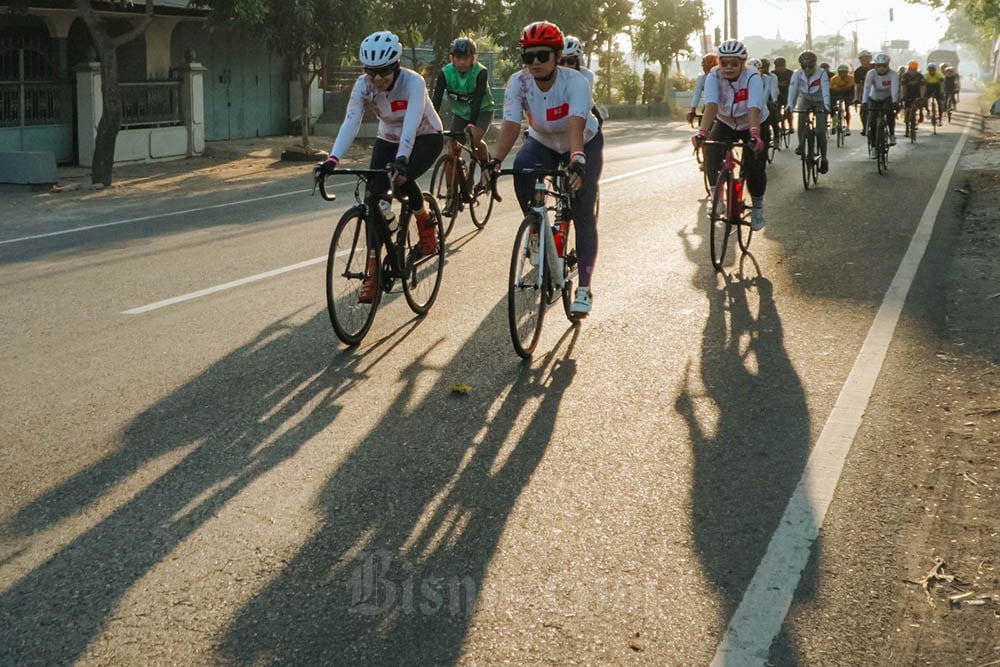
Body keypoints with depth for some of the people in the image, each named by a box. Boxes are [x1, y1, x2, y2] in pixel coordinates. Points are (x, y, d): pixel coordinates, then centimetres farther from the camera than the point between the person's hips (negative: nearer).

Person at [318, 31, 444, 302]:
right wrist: (333, 158, -45)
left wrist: (401, 160, -57)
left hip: (426, 138, -4)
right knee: (375, 194, -13)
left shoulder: (413, 82, -29)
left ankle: (425, 222, -1)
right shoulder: (363, 85, -19)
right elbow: (350, 122, -30)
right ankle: (373, 270, -8)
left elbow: (411, 123, -42)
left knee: (403, 179, -32)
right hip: (389, 139, 4)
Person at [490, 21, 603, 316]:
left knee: (583, 215, -9)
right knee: (522, 168, -31)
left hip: (585, 144, -2)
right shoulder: (518, 82, -24)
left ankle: (584, 289, -2)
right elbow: (510, 126, -34)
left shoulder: (575, 82, -33)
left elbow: (576, 125, -49)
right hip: (543, 142, 2)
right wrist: (495, 160, -50)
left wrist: (577, 160, -66)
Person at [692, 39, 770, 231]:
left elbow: (753, 109, -41)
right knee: (711, 150, -25)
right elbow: (711, 105, -35)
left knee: (755, 167, -13)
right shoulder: (714, 76, -23)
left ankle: (757, 206, 14)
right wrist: (702, 132, -51)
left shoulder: (753, 78, -28)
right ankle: (716, 197, -9)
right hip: (725, 123, 2)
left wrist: (755, 135, -57)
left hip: (754, 125, -2)